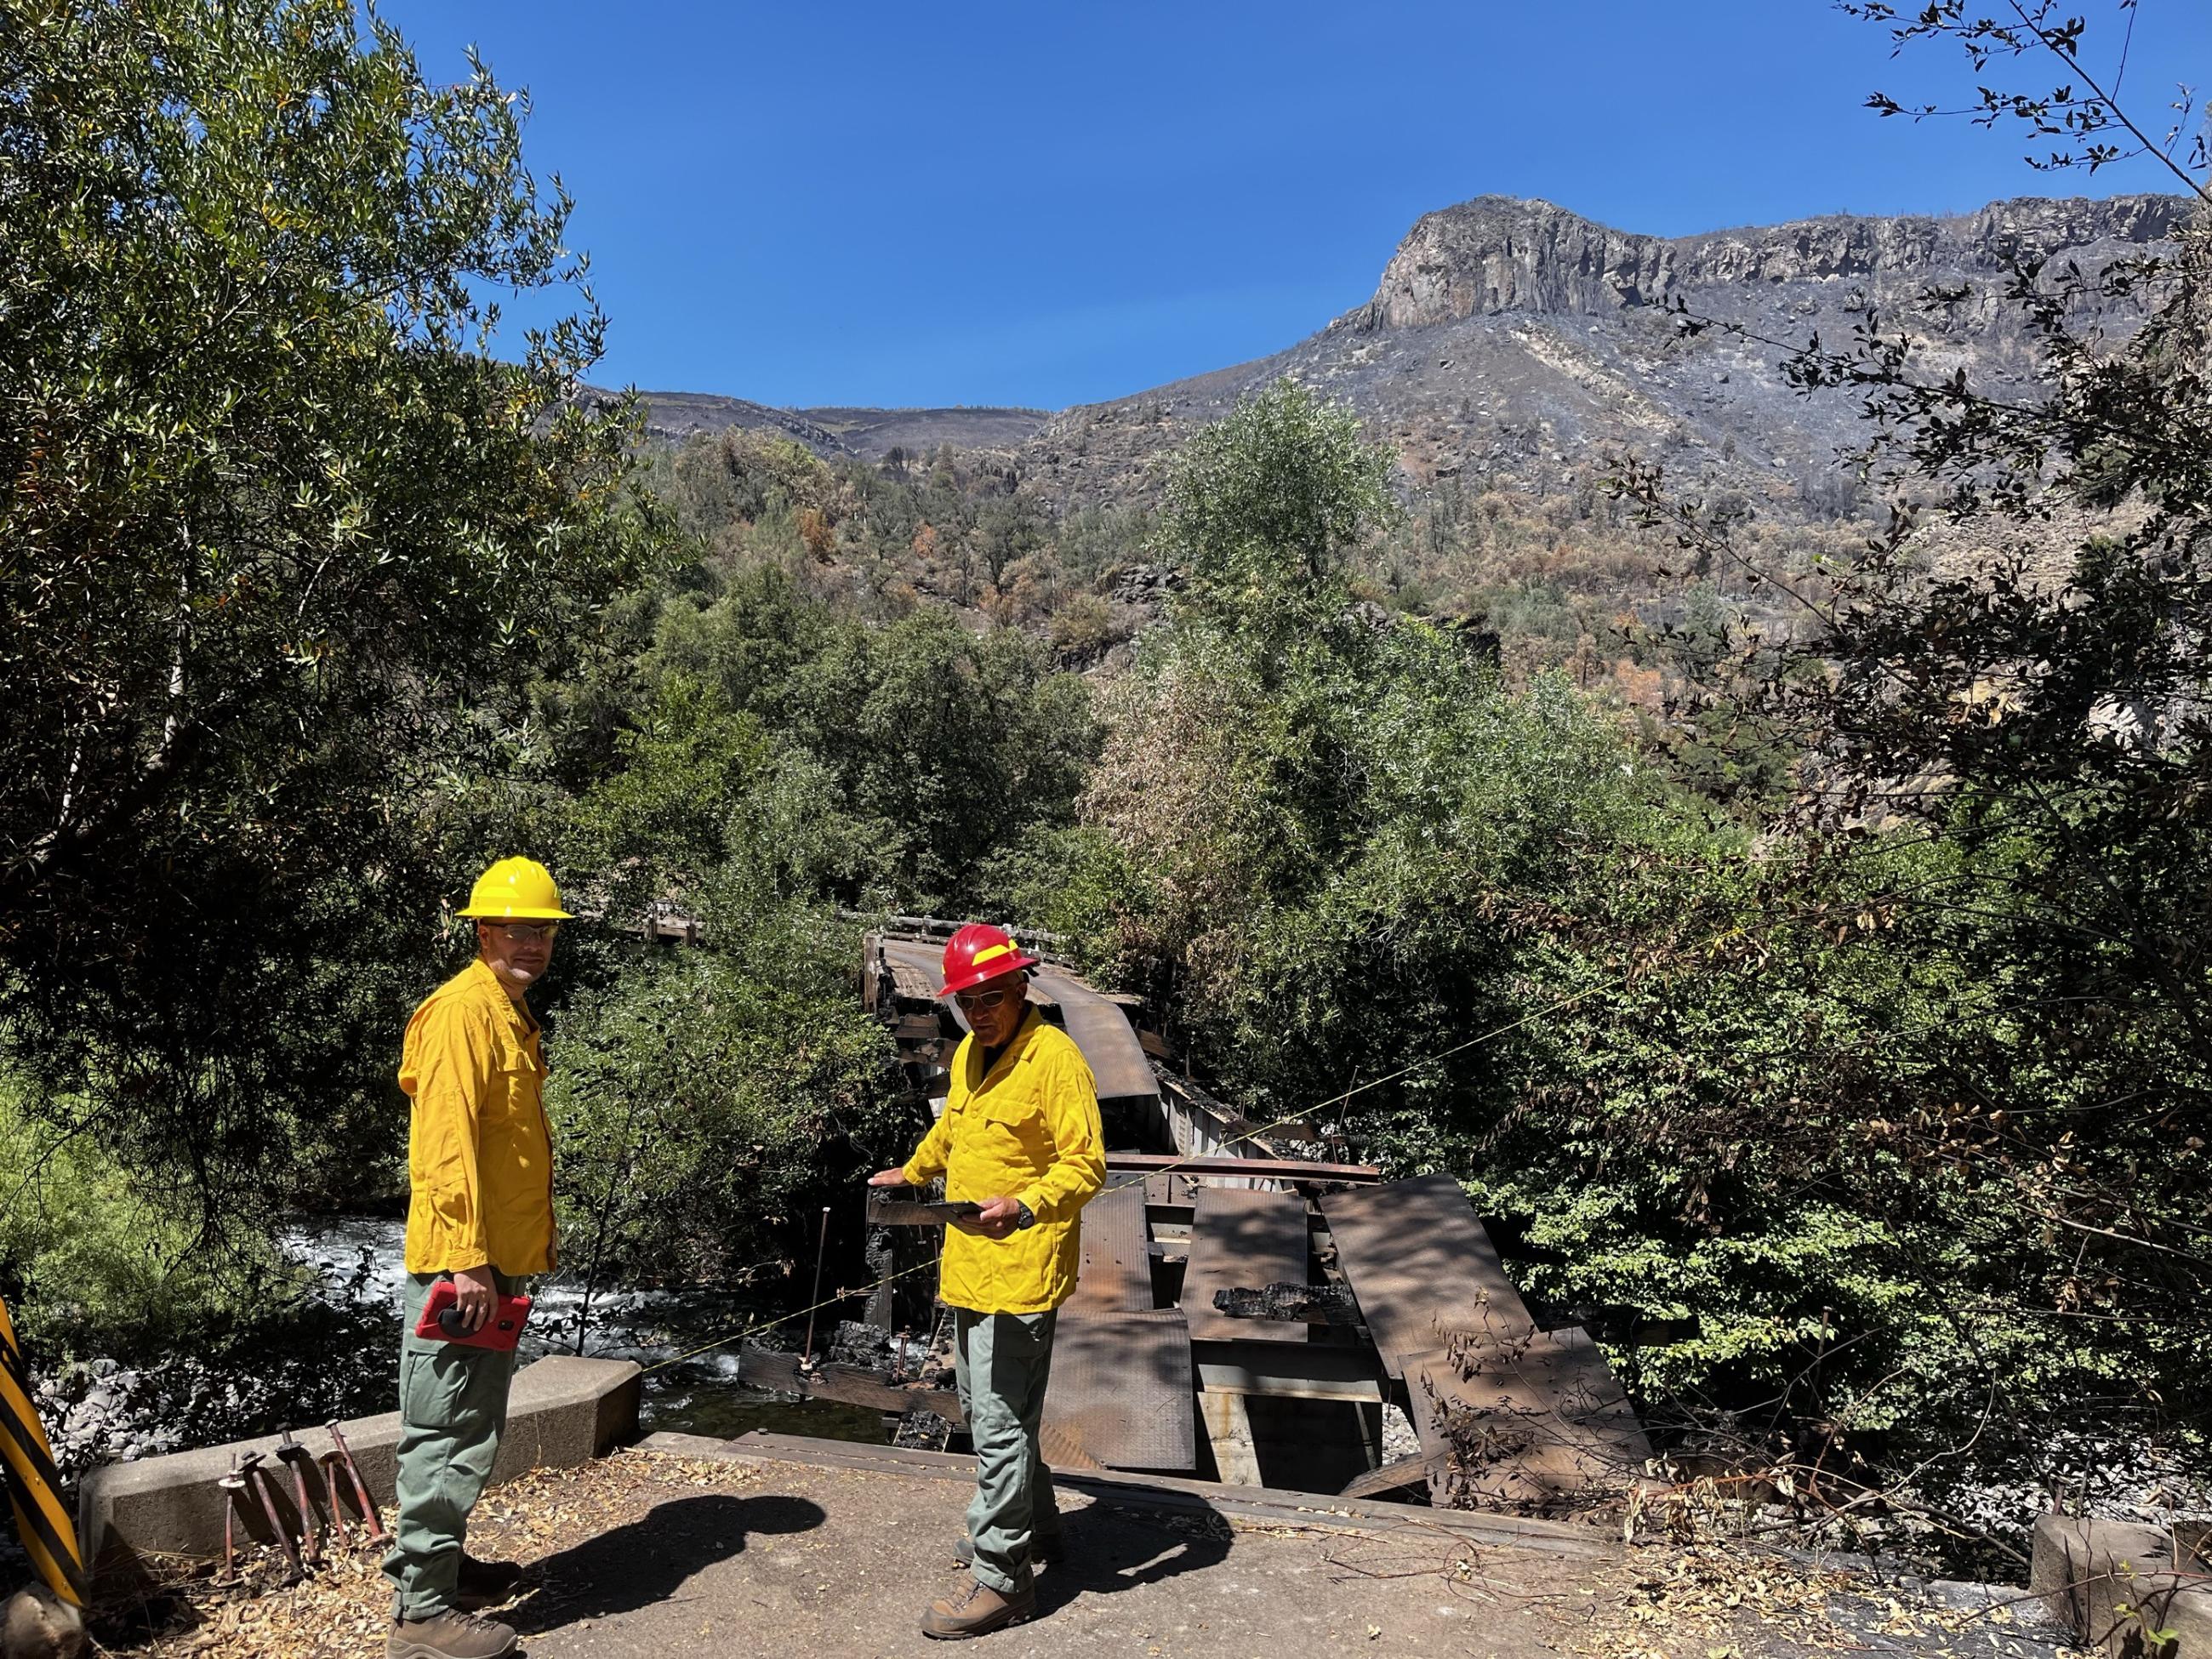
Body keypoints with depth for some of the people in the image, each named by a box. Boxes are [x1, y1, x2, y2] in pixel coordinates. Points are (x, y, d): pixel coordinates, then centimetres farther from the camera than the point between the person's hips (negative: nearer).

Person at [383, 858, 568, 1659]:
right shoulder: (464, 1010, -15)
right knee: (448, 1433, -3)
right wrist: (466, 1260, -25)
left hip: (501, 1260, 10)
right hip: (464, 1261, -10)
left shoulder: (510, 1013, 16)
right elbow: (449, 1139, -22)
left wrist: (538, 1235, 21)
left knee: (473, 1426, 20)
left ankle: (434, 1558, 33)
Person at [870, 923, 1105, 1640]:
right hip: (966, 1266, 9)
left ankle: (1002, 1578, 10)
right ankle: (1033, 1521, 40)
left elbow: (1086, 1164, -20)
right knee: (984, 1411, 21)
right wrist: (911, 1173, 38)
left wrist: (1025, 1208, -34)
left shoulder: (1055, 1058, -17)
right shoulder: (968, 1054, 10)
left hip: (1018, 1275, -9)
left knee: (999, 1425, -3)